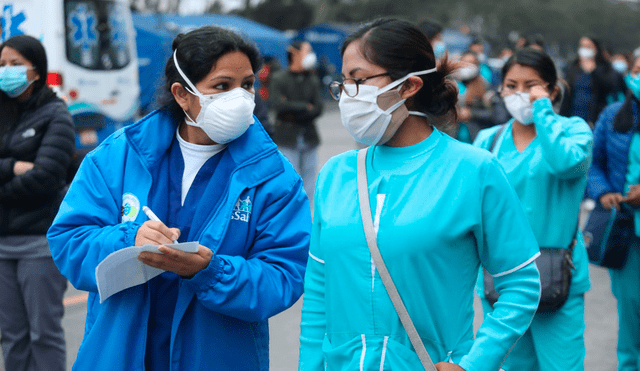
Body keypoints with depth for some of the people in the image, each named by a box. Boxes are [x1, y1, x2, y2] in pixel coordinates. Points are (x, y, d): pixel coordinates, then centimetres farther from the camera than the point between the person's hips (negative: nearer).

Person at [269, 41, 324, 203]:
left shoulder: (313, 80, 11)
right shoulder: (279, 79, -1)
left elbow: (318, 109, 2)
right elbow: (278, 104, -15)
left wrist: (295, 114, -11)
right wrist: (305, 106, -8)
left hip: (309, 136, 4)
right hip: (287, 137, -4)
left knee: (309, 181, 5)